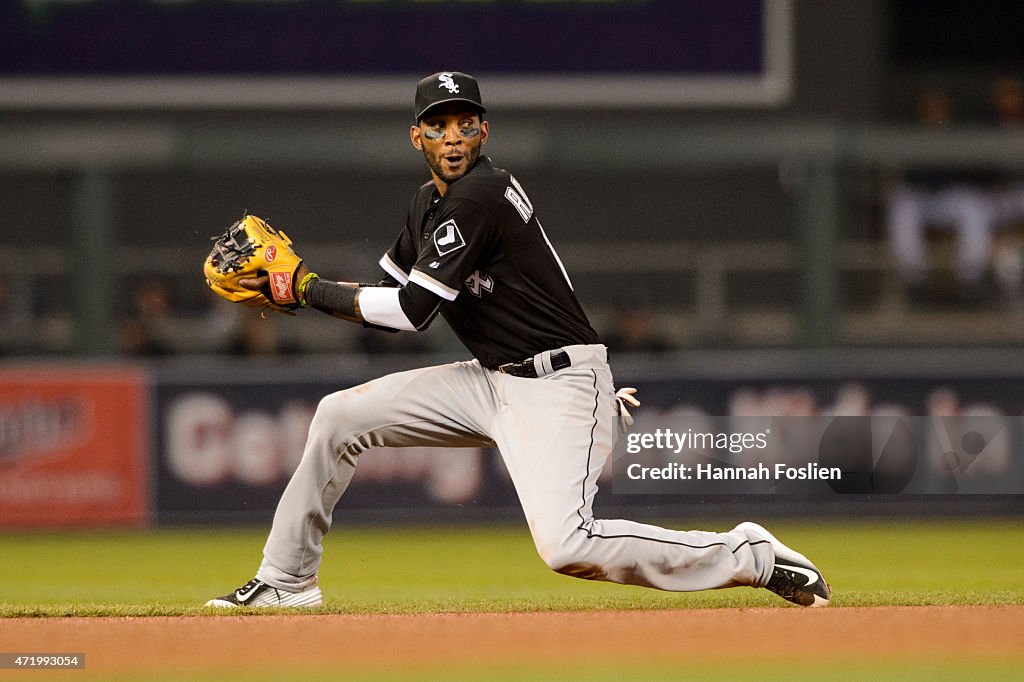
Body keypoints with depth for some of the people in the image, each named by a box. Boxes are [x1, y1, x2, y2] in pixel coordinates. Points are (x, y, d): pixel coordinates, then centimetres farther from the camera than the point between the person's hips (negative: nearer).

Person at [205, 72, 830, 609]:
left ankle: (749, 558, -14)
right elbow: (392, 299, 19)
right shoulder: (430, 203, 11)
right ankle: (288, 579, 19)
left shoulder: (481, 197, -19)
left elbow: (412, 311, -19)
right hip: (492, 383, 10)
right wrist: (290, 285, 4)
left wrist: (309, 289, -10)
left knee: (565, 545, -27)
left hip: (558, 385, -10)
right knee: (341, 415, 6)